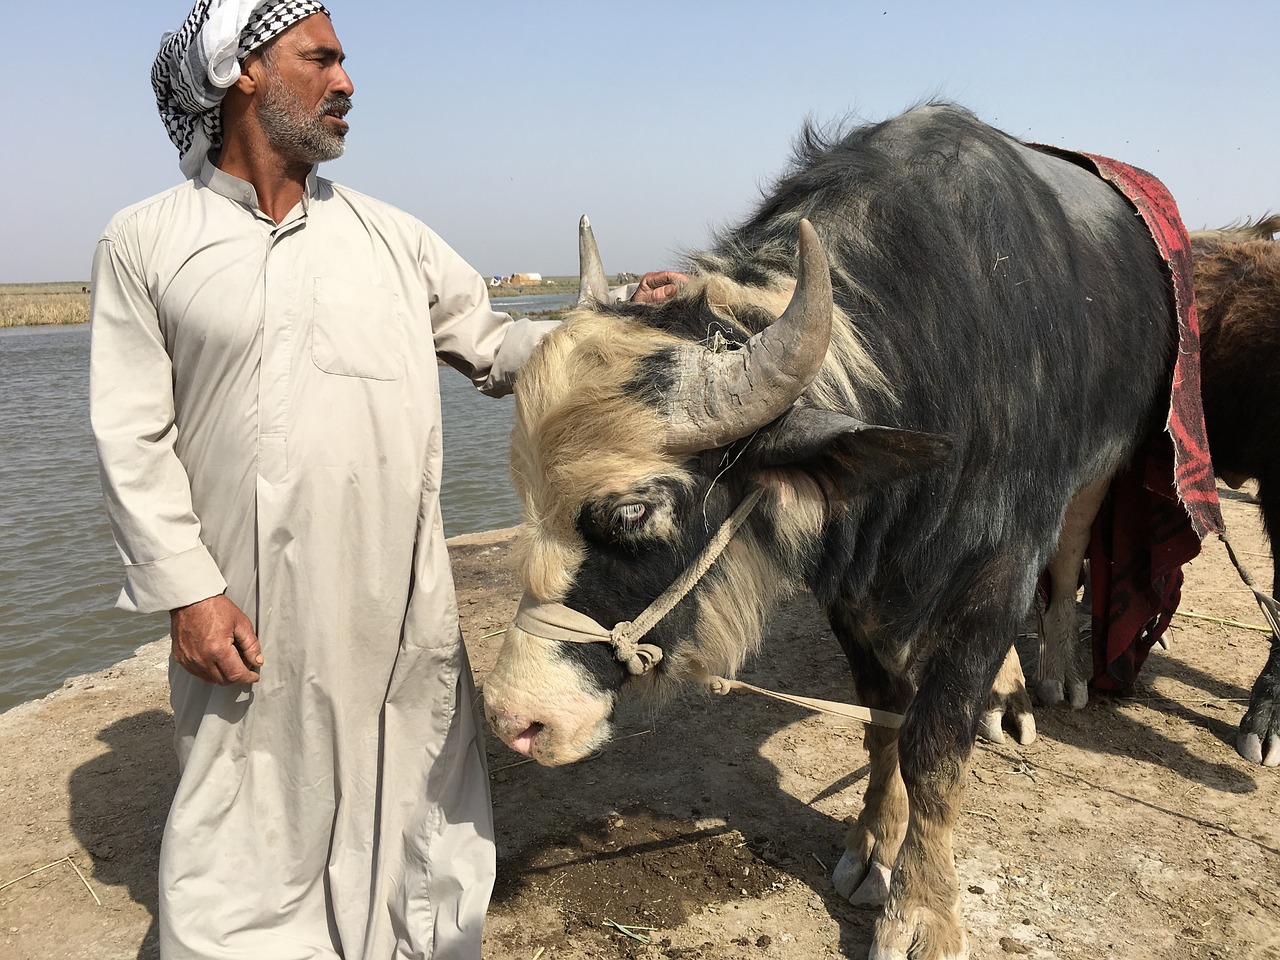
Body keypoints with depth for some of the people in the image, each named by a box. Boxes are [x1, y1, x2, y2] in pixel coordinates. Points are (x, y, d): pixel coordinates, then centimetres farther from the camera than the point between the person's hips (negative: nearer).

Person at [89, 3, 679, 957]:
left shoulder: (388, 233, 9)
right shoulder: (145, 243, 1)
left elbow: (496, 344, 12)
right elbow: (133, 436, -2)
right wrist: (185, 592, -9)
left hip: (402, 610, 2)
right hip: (247, 616, -2)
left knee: (417, 822, 13)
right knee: (249, 836, 13)